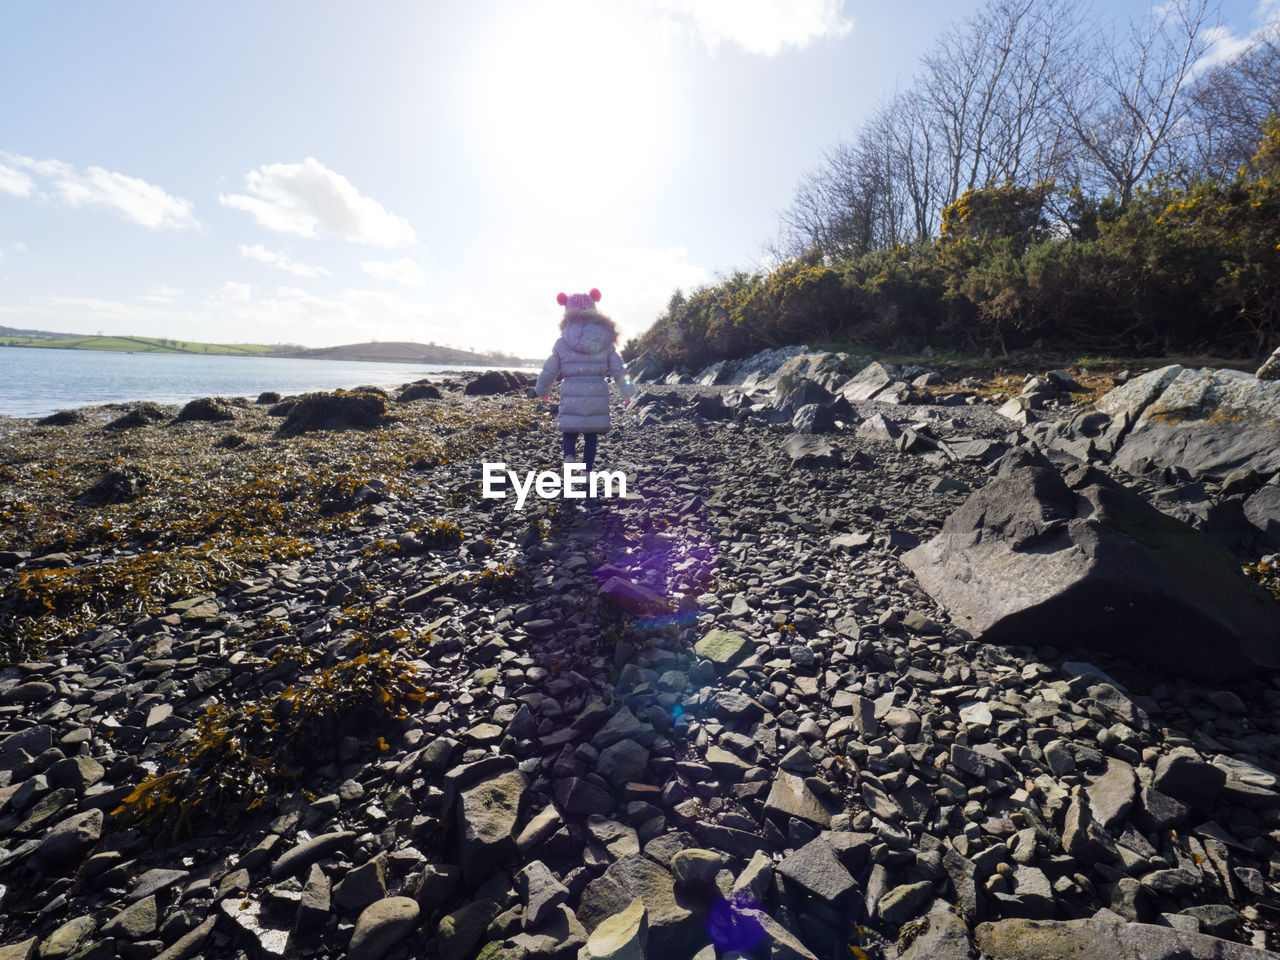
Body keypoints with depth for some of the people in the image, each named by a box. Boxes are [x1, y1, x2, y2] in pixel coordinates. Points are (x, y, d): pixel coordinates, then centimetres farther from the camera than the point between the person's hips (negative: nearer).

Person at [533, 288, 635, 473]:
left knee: (569, 429, 14)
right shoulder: (606, 341, 3)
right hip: (597, 396, 1)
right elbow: (618, 371, 6)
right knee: (591, 434, 14)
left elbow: (549, 370, 8)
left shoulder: (562, 342, 0)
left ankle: (569, 453, -14)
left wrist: (542, 391, 26)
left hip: (571, 396, -1)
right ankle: (588, 469, 18)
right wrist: (626, 393, 20)